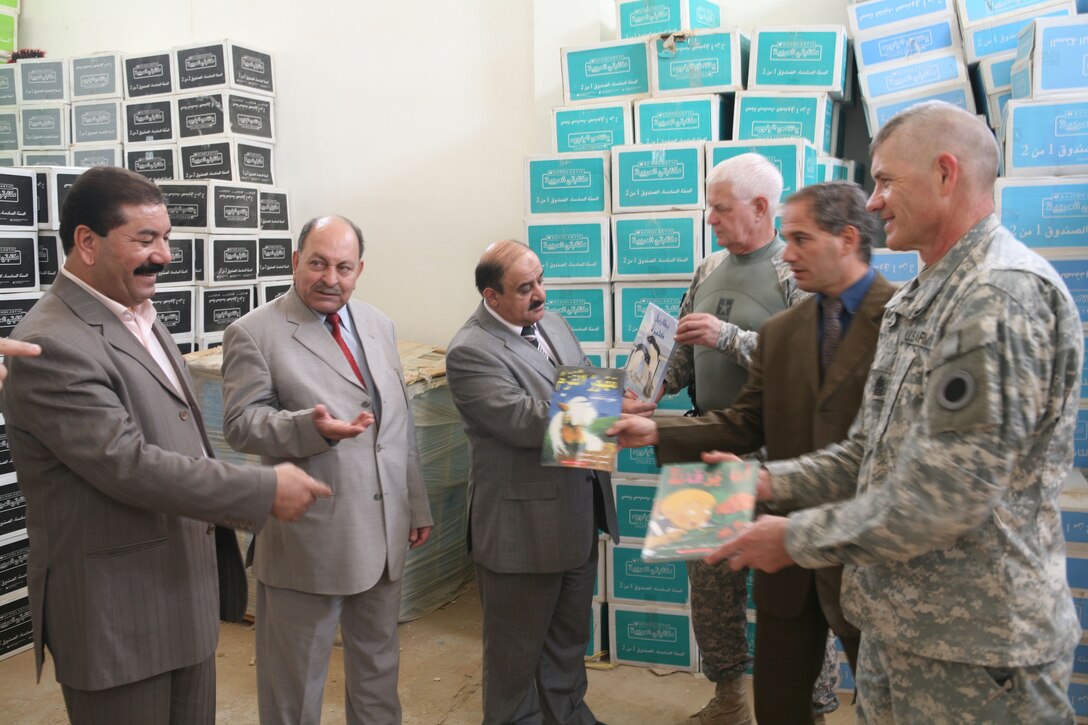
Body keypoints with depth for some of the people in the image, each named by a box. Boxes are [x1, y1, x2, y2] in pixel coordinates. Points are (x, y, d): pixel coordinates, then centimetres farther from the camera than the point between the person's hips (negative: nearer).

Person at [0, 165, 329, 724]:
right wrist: (266, 490, -21)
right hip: (116, 614, -8)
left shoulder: (139, 317, 9)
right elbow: (127, 465, -25)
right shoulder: (52, 346, -21)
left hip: (186, 590, 8)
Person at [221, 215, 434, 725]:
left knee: (379, 661, 21)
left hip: (384, 529, 6)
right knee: (295, 674, 10)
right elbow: (241, 424, -13)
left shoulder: (378, 326, 10)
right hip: (308, 537, -5)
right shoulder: (253, 333, -9)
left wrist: (417, 506, 14)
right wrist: (312, 427, -31)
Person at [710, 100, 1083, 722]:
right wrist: (770, 483, 3)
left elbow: (946, 495, -26)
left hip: (975, 652, -8)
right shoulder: (915, 303, 13)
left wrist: (799, 538, -16)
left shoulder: (1006, 295, -19)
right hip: (897, 623, 9)